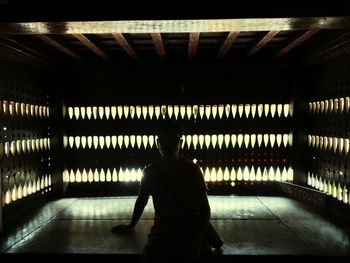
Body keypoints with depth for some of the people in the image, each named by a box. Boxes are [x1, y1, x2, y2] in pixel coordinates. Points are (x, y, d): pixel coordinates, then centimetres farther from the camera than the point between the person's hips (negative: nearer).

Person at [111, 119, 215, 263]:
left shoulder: (192, 170, -4)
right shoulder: (151, 171, 3)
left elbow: (205, 209, -4)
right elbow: (141, 200, 20)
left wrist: (196, 244, -16)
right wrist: (131, 226, 31)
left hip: (191, 233, -1)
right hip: (161, 233, 2)